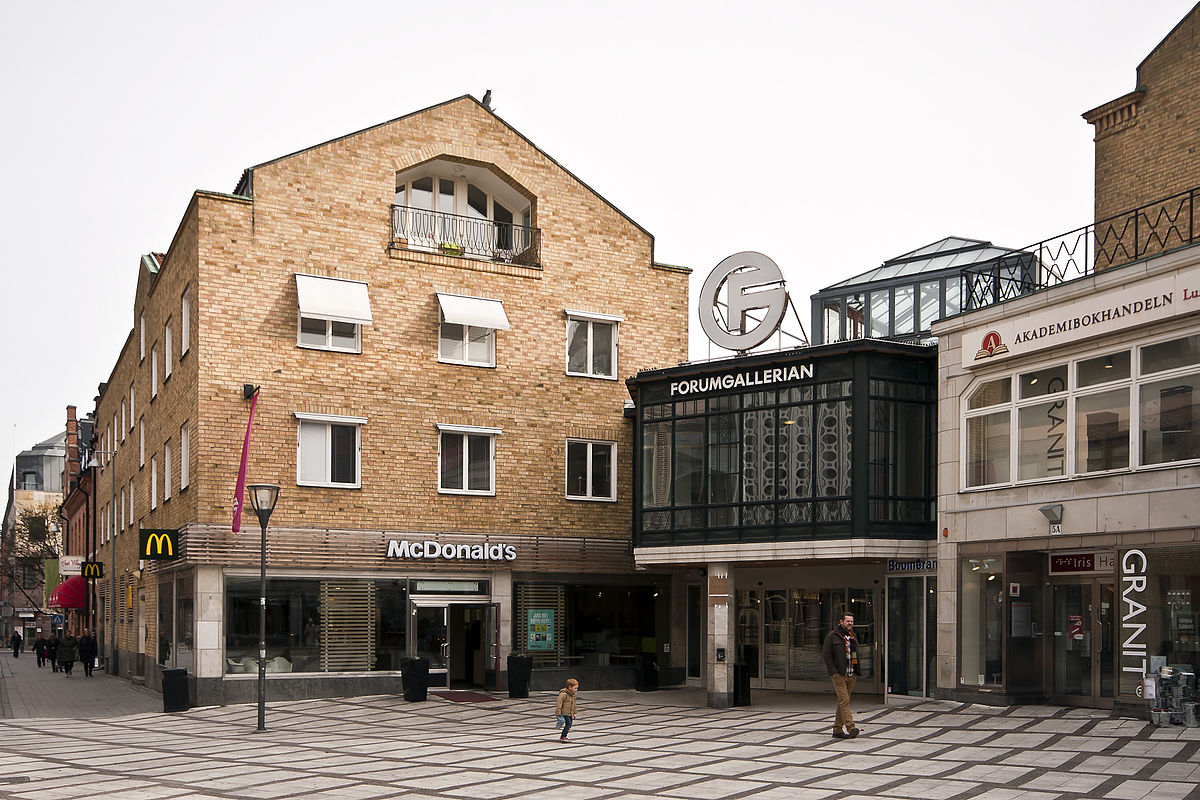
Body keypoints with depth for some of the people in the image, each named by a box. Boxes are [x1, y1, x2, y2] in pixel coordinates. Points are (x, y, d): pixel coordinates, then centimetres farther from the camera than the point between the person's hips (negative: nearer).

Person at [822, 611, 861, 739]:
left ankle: (837, 730, 13)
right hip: (838, 675, -6)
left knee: (843, 702, 8)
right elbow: (826, 655, -7)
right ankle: (851, 728, -24)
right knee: (844, 701, -15)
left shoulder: (853, 637, 17)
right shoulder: (832, 636, -3)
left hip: (851, 675, 6)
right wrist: (833, 672, -14)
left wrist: (857, 673, 13)